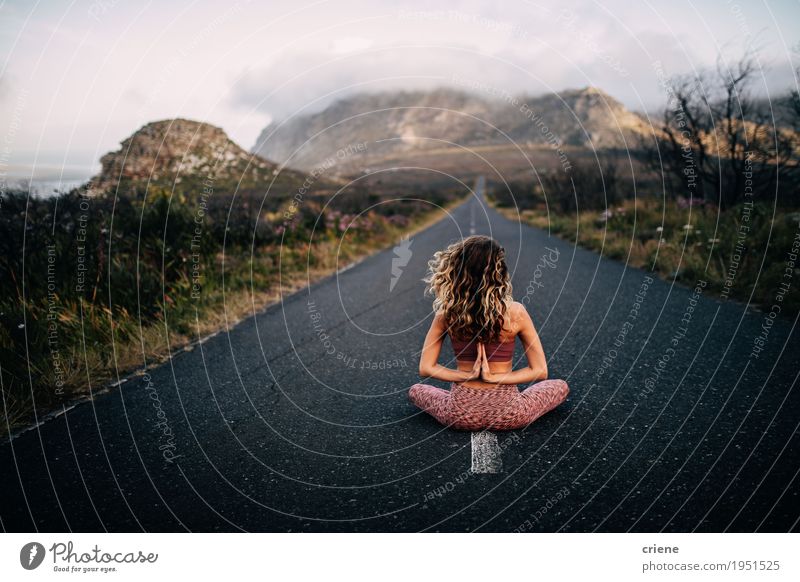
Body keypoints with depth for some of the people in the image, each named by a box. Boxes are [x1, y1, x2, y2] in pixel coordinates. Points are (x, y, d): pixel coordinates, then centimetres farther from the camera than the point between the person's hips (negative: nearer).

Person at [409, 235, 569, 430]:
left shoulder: (446, 313, -11)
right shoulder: (515, 312, -15)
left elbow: (425, 368, -7)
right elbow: (540, 371, -10)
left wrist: (468, 375, -10)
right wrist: (494, 378, -13)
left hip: (460, 415, 1)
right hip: (508, 415, 0)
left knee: (416, 390, 31)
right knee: (560, 386, 26)